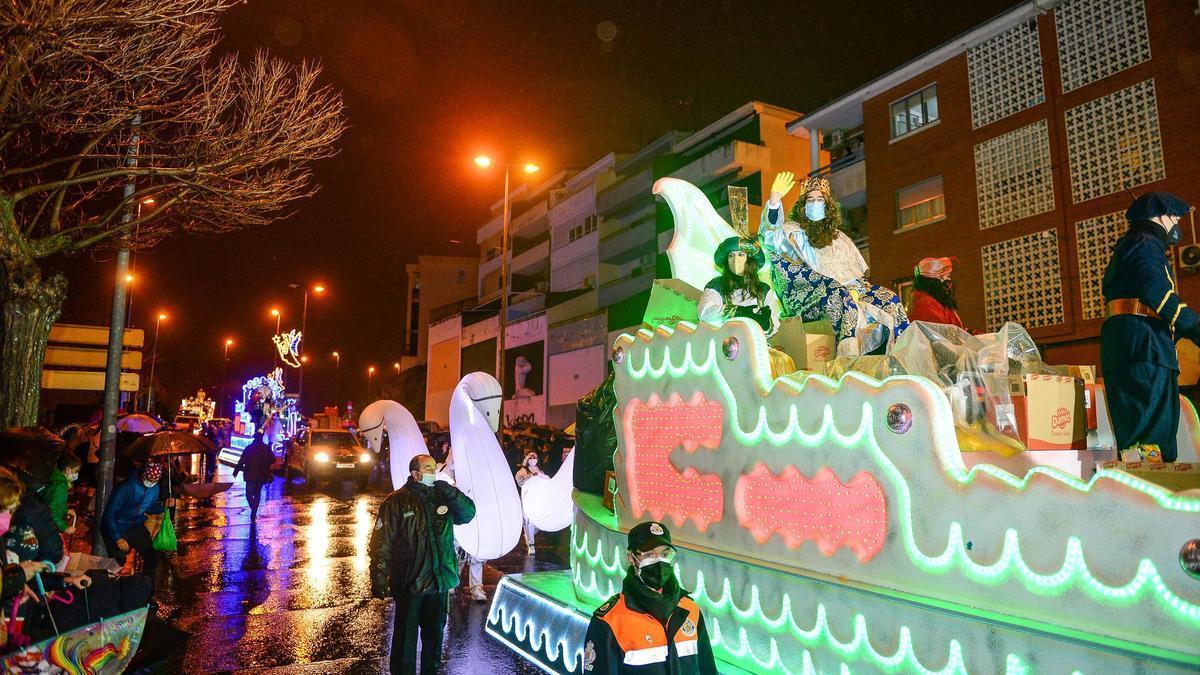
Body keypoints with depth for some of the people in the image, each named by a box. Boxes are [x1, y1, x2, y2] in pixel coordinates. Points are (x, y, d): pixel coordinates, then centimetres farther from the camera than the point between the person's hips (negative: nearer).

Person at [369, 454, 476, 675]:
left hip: (439, 581, 5)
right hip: (409, 582, -5)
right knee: (406, 634, 6)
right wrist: (379, 579, -16)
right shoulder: (397, 502, -9)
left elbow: (468, 513, -2)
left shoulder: (442, 496, 6)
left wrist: (450, 492, -15)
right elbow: (381, 543, -11)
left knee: (435, 631, 18)